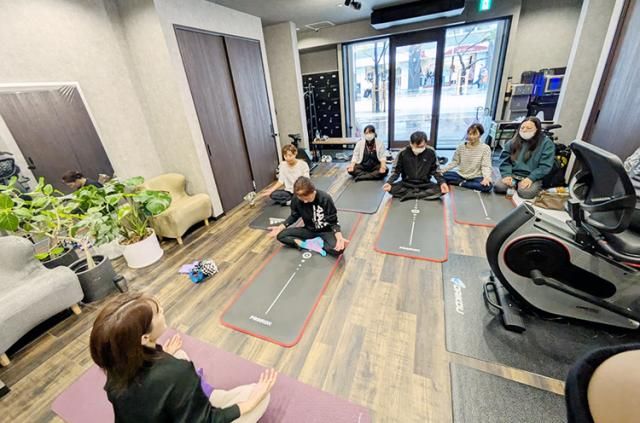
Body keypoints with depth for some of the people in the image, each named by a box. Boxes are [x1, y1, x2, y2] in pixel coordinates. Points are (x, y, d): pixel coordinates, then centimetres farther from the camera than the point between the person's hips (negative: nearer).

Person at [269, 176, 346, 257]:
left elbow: (333, 221, -15)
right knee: (281, 235, -14)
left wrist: (339, 236, -33)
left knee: (339, 248, -33)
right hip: (309, 230, 3)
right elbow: (294, 216, 3)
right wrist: (280, 227, -11)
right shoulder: (296, 199, -16)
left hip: (325, 231, -3)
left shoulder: (325, 198, -24)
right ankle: (315, 244, -20)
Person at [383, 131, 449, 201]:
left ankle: (409, 194, -21)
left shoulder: (431, 152, -9)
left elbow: (435, 171, 3)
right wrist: (389, 182, -21)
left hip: (425, 184, 1)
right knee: (392, 189, -30)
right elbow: (396, 171, -2)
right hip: (407, 184, 0)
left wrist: (442, 182, -15)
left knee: (441, 190, -27)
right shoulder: (403, 153, -12)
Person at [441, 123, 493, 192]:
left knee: (488, 186, -34)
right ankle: (463, 182, -14)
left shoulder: (485, 148, -6)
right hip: (461, 175, 2)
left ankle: (462, 183, -18)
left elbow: (486, 166, -12)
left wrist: (486, 177, -34)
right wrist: (441, 170, -9)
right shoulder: (461, 147, 2)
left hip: (476, 177, -2)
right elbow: (454, 162, 6)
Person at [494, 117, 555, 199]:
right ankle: (515, 185, 4)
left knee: (525, 192, -31)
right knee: (498, 187, -26)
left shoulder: (546, 143, 0)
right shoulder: (513, 142, 8)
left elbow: (545, 166, -6)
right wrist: (507, 175, -13)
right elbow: (504, 160, 3)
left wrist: (531, 178, -20)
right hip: (513, 174, 2)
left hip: (532, 177, -2)